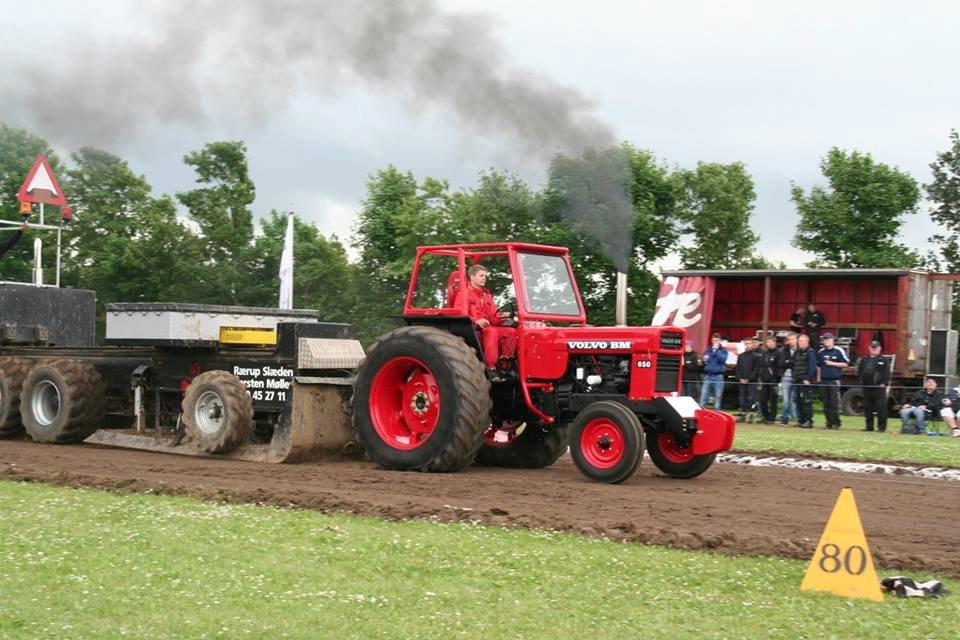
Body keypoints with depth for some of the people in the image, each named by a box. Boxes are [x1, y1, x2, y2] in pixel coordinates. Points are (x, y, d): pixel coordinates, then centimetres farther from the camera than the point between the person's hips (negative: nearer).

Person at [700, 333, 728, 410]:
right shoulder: (708, 350, 13)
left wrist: (717, 350, -12)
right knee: (703, 396, -5)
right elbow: (704, 361, 19)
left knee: (718, 397, 3)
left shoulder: (723, 351, 5)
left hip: (718, 377, -2)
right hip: (708, 376, 2)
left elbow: (722, 359, -12)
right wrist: (704, 360, -3)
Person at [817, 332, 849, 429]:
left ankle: (836, 423, -4)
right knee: (826, 404, 4)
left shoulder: (839, 351, -2)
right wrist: (819, 377, 17)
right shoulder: (821, 352, 14)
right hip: (823, 381, 5)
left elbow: (846, 364, -2)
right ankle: (829, 423, 9)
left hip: (834, 381, -5)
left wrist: (832, 363, -10)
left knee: (834, 403, -9)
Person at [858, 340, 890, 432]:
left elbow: (887, 373, -6)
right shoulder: (864, 360, 18)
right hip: (866, 387, 5)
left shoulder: (884, 360, 2)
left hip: (879, 387, -5)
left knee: (881, 407, -6)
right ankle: (869, 426, 15)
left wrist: (884, 383, -14)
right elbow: (860, 371, 22)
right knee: (867, 407, 8)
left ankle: (881, 427, -2)